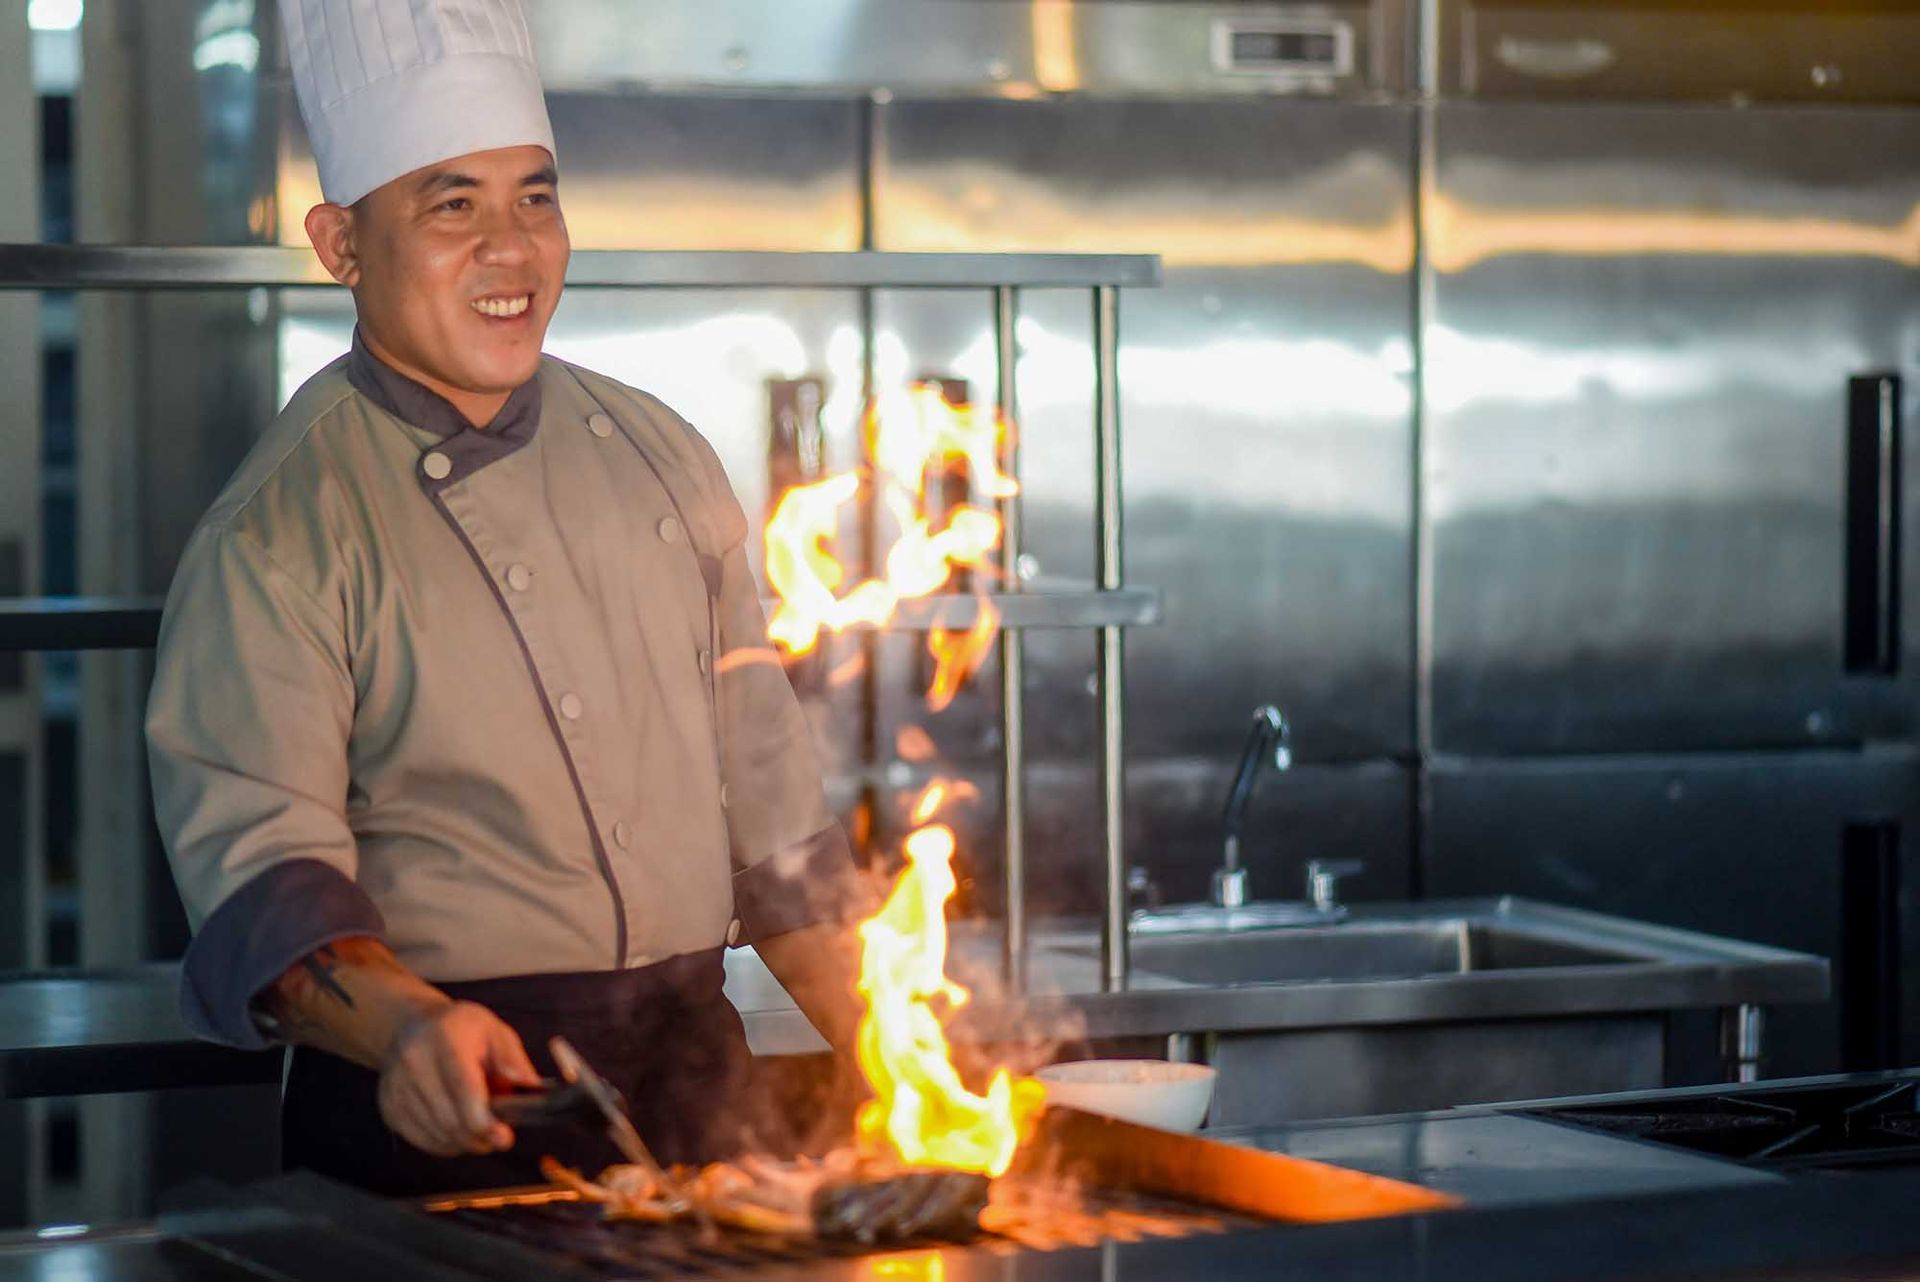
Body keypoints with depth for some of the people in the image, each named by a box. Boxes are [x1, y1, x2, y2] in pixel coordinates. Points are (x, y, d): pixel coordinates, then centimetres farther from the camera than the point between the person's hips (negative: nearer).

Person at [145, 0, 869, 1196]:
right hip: (444, 1118, -5)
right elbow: (256, 860, -16)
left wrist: (884, 1056, 10)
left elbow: (765, 785, 15)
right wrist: (409, 1026, -34)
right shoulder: (280, 531, -9)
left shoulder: (660, 457, 10)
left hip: (694, 1078, 5)